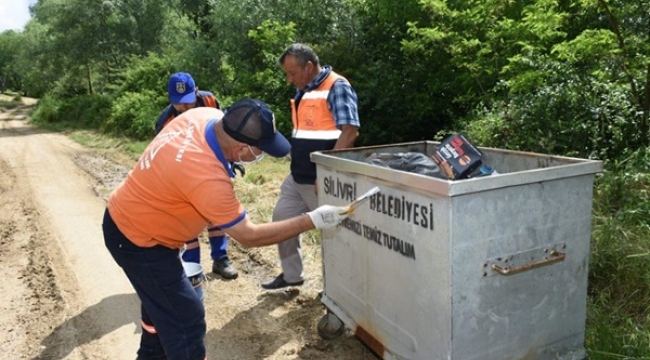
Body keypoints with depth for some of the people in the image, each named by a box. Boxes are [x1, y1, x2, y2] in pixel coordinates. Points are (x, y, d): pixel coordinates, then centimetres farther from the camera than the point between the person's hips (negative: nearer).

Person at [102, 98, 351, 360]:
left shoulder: (205, 116, -16)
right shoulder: (208, 179, -38)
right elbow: (249, 237, -26)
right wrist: (313, 220, -25)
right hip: (137, 239, -10)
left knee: (161, 299, 28)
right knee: (185, 318, -1)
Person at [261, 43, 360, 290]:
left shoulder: (337, 87, -15)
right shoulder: (303, 90, 12)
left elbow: (350, 132, -24)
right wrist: (297, 166, 17)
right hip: (297, 177, 9)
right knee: (282, 219, 17)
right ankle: (291, 274, 34)